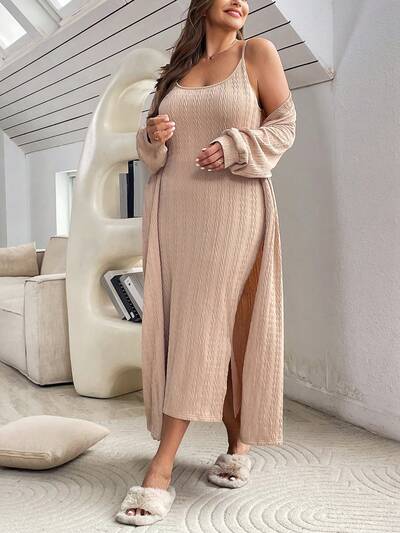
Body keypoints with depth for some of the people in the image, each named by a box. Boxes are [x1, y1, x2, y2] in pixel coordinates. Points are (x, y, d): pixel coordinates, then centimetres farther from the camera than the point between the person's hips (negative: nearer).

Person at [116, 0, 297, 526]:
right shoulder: (178, 67, 18)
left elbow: (284, 125, 2)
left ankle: (160, 470, -12)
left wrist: (235, 147, -15)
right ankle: (237, 445, 13)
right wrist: (152, 137, -3)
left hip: (232, 207, -5)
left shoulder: (258, 52, 6)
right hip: (173, 208, 5)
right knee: (180, 325, 0)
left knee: (209, 326, -11)